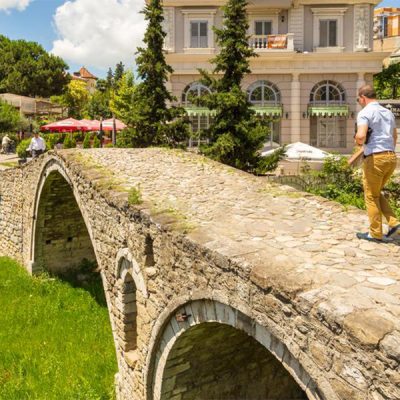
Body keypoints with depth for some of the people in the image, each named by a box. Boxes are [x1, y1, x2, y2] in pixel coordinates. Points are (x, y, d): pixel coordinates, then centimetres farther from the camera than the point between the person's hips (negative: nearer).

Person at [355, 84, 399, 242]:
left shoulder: (365, 113, -9)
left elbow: (360, 135, -25)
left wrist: (359, 142, -3)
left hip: (375, 158, -7)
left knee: (371, 196, 5)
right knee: (376, 193, 22)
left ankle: (375, 233, 12)